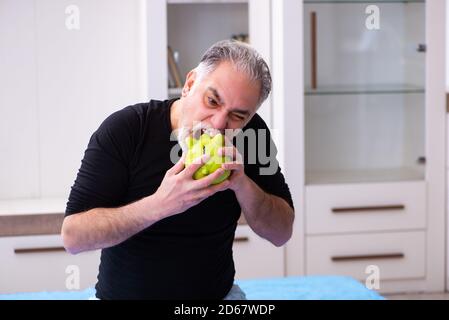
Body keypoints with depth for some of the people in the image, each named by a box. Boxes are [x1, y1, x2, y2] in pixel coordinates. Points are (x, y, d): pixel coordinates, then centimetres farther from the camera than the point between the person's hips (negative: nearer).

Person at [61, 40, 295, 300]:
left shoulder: (252, 133, -6)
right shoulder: (124, 129, -16)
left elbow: (282, 233, -3)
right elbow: (73, 236, -20)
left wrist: (243, 185, -22)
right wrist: (160, 204, -33)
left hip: (218, 293, 3)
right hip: (124, 292, -2)